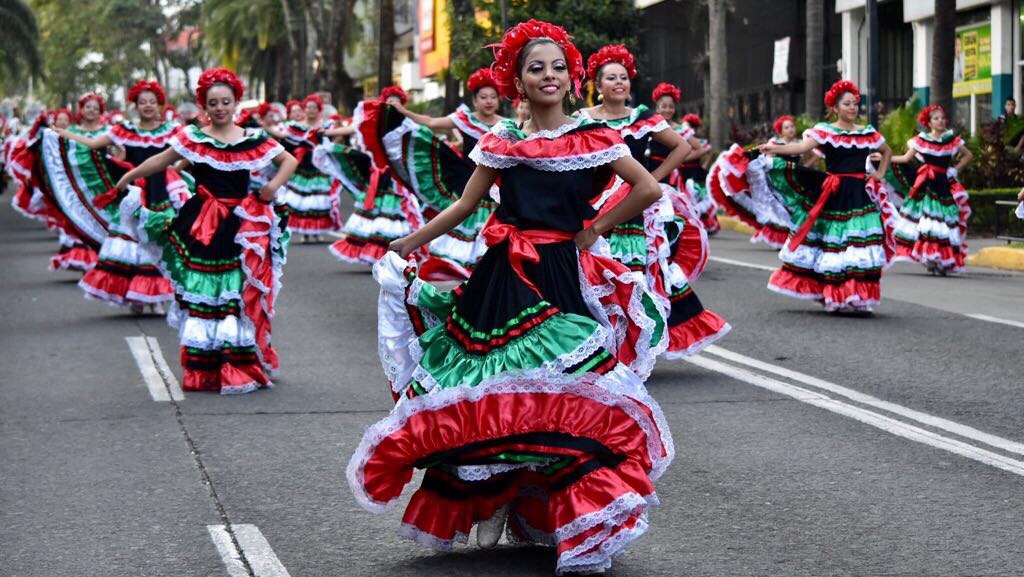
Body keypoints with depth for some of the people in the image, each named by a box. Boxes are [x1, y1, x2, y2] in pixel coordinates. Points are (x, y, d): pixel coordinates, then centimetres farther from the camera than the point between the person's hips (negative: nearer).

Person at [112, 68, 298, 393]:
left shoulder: (253, 140, 4)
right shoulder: (193, 138, 4)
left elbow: (290, 161, 11)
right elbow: (161, 161, 12)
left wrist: (273, 186, -4)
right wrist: (127, 178, 15)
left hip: (240, 229, 0)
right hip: (201, 228, 0)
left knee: (240, 297, -3)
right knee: (201, 296, 1)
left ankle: (243, 368, 5)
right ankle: (202, 372, 8)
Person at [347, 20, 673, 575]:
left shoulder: (591, 138, -1)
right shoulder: (500, 143, 8)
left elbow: (648, 188, -5)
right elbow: (464, 206, 12)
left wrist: (596, 229, -3)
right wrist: (407, 244, 11)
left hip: (564, 280, -3)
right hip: (503, 279, 3)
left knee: (566, 396, -9)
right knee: (492, 396, 5)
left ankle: (584, 527, -4)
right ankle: (492, 502, 22)